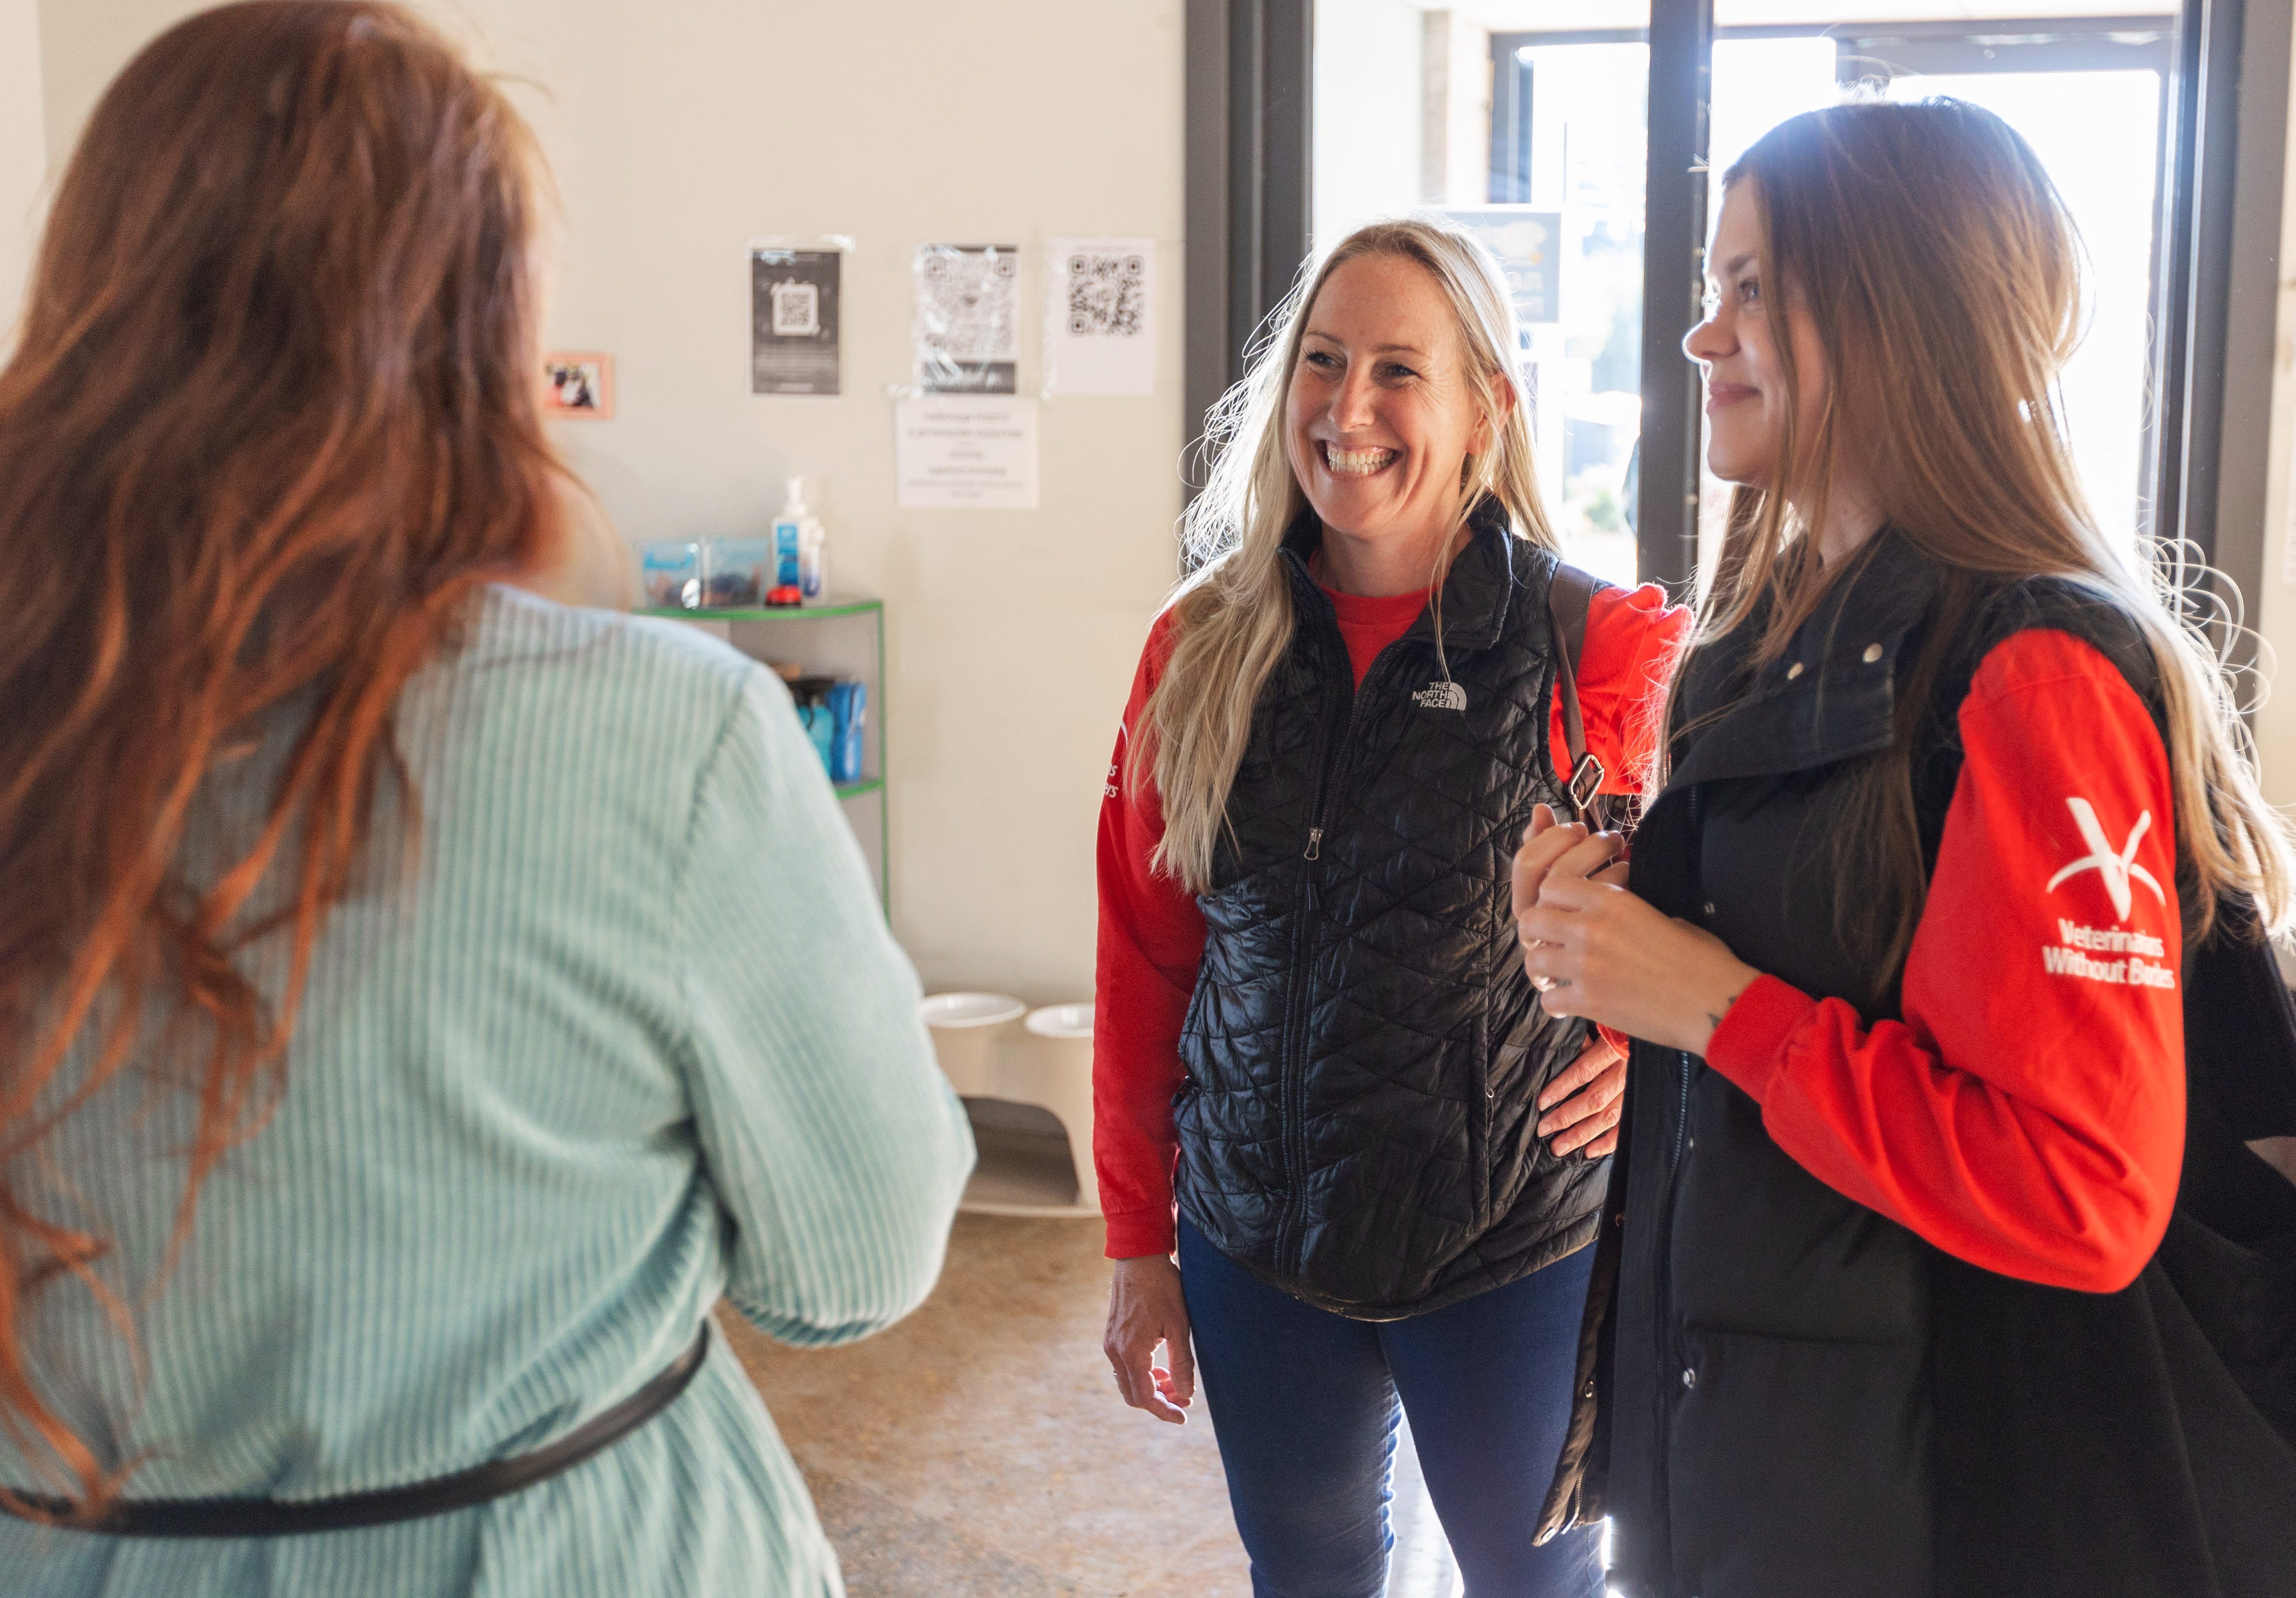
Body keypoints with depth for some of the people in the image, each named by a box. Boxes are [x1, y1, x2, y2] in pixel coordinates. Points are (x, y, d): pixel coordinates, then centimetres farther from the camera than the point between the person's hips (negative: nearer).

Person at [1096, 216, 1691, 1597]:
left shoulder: (1604, 652, -11)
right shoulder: (1204, 651, -1)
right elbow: (1144, 961, 4)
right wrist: (1138, 1242, 5)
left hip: (1514, 1248, -3)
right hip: (1255, 1242, 3)